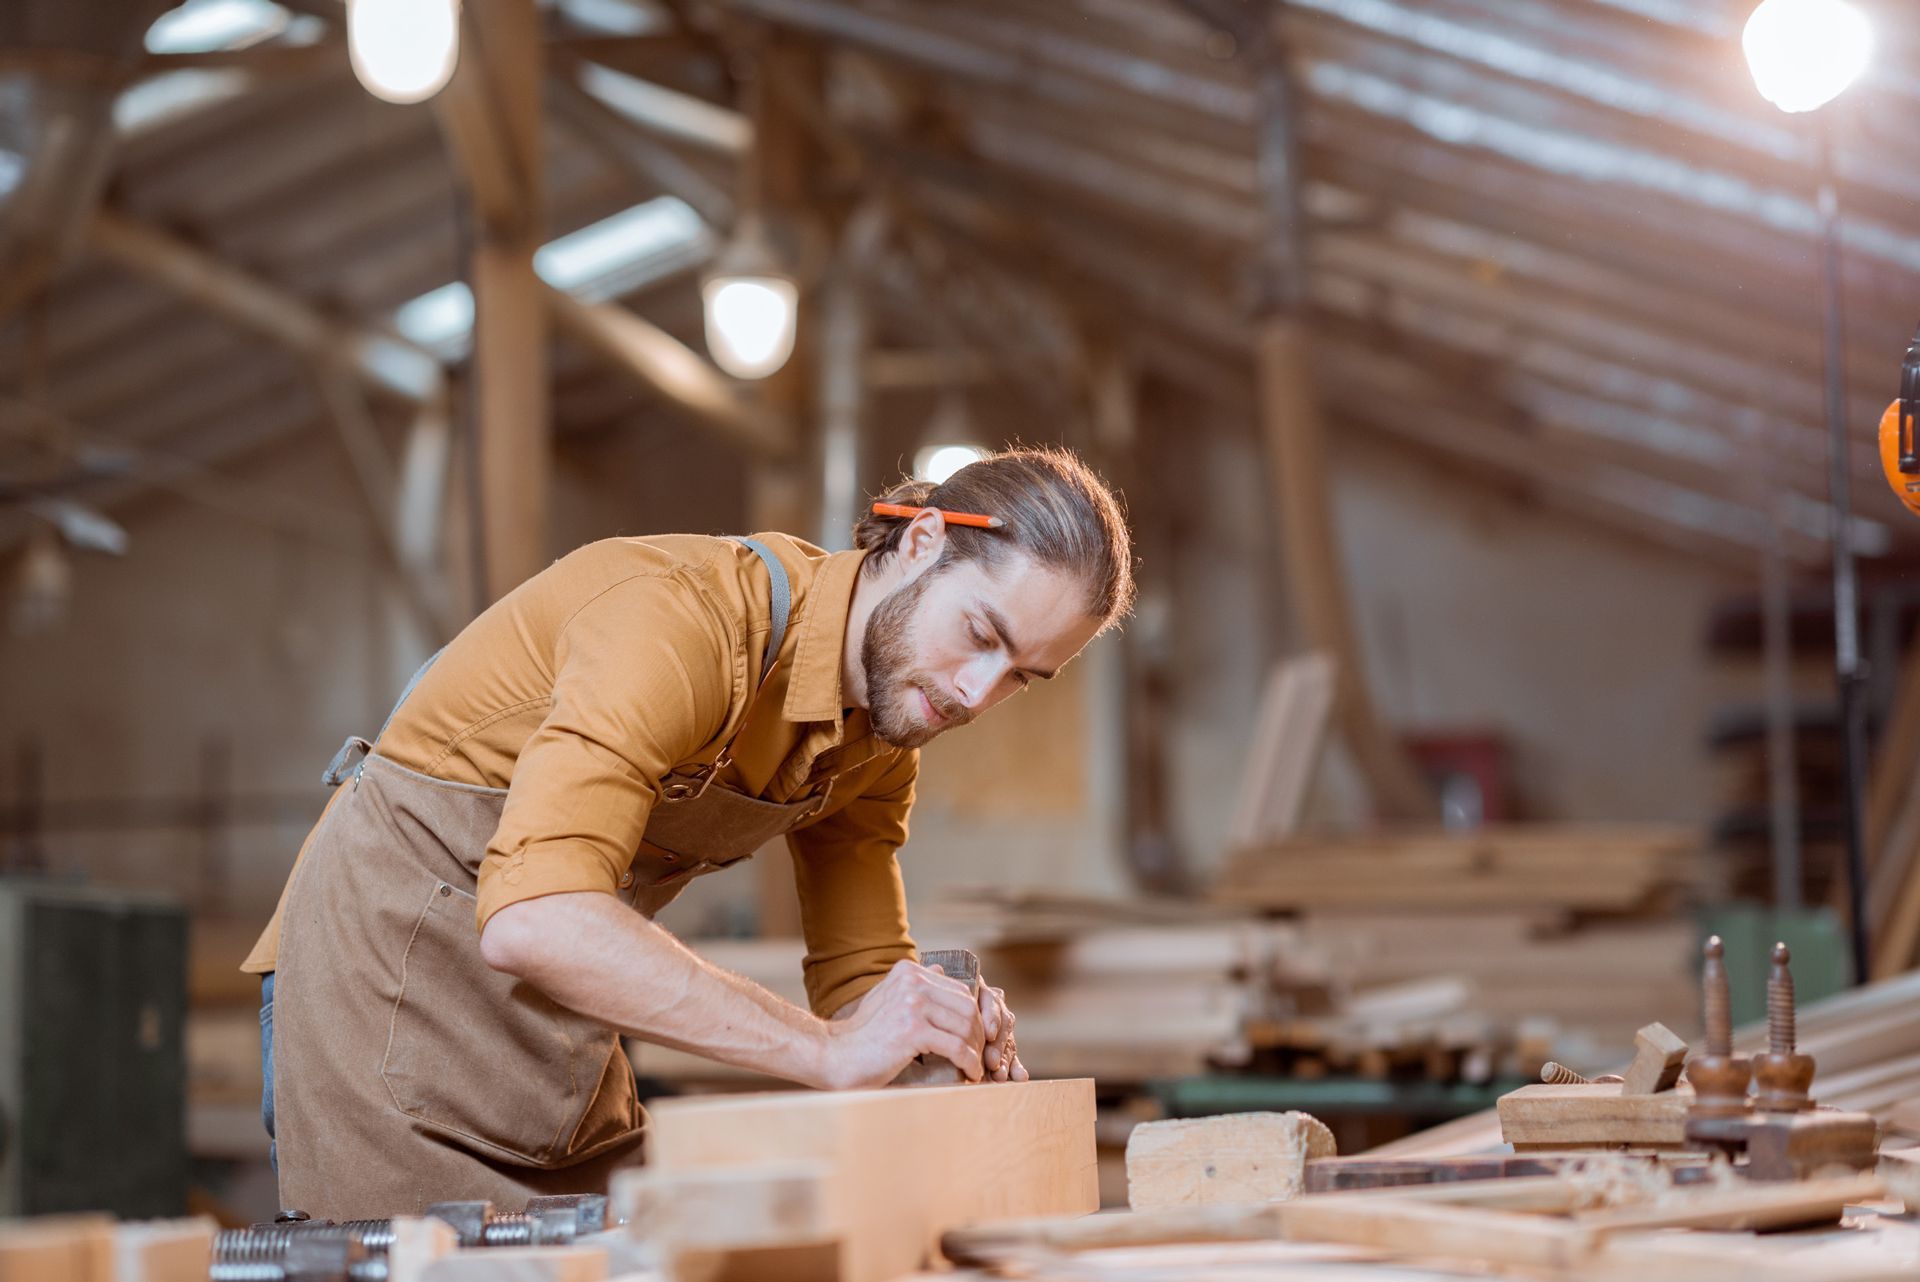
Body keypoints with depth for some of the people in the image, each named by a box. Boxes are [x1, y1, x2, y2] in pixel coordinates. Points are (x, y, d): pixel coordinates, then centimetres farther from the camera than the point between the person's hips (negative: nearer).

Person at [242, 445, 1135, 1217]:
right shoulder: (686, 616, -28)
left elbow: (859, 978, 5)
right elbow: (533, 921, -39)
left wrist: (943, 1031, -19)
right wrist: (825, 1048, -39)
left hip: (565, 1048, 8)